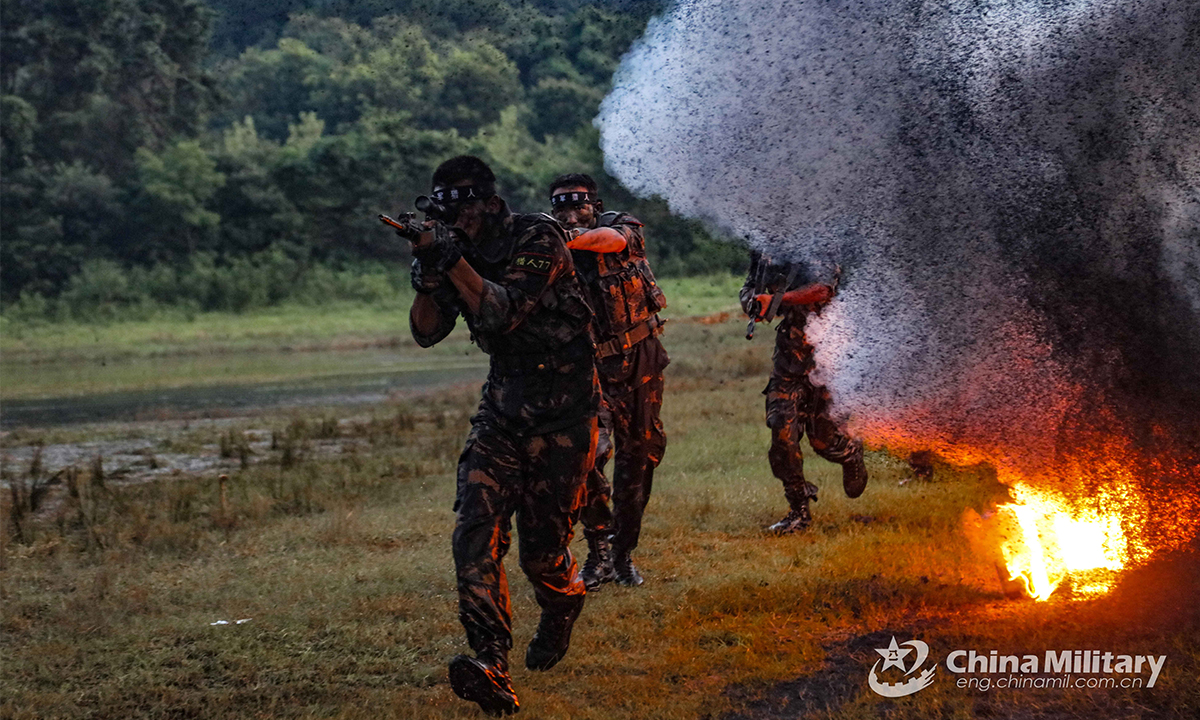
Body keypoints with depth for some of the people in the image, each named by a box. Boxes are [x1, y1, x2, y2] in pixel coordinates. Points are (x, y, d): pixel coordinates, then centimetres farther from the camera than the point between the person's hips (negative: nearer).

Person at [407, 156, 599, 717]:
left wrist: (453, 261, -30)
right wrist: (428, 275, -18)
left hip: (563, 414, -5)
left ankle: (563, 603, 38)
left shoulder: (538, 239, -15)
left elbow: (503, 313, -26)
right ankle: (490, 661, -29)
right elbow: (427, 332, -2)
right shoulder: (461, 252, 4)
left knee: (541, 550, 0)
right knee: (476, 529, -18)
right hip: (501, 411, 5)